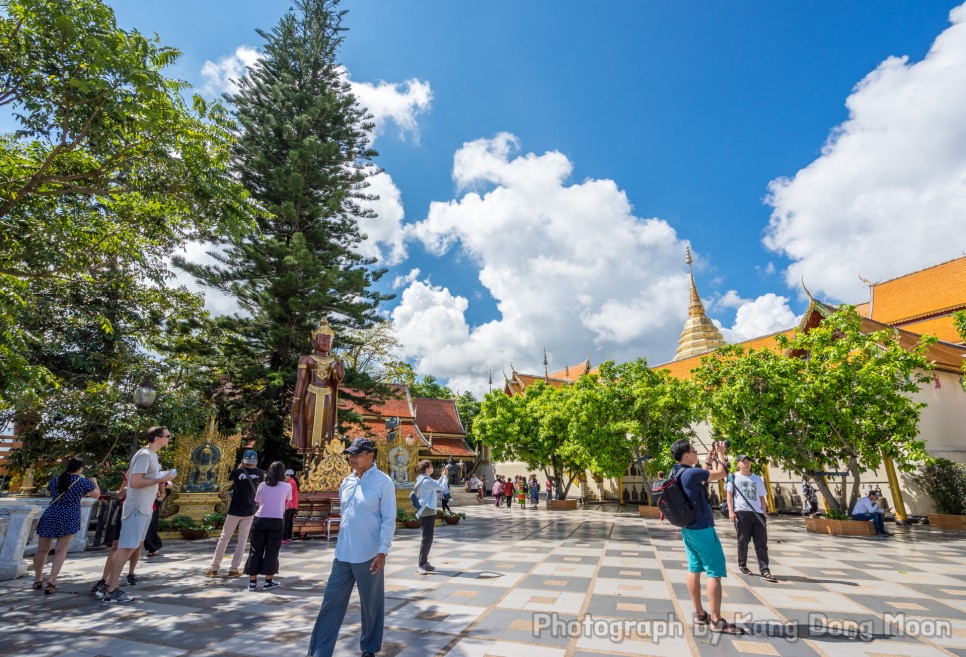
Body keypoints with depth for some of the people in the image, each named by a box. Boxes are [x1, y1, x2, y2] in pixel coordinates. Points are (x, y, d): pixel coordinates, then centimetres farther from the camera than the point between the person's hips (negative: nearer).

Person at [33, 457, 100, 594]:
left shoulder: (55, 480, 9)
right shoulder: (83, 481, -2)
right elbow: (96, 495, 10)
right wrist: (94, 481, 25)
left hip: (49, 516, 4)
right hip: (69, 518, -4)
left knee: (42, 550, 16)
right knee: (61, 551, 1)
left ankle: (38, 580, 29)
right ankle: (51, 581, -10)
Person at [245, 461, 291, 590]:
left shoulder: (262, 485, 2)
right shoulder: (287, 486, -1)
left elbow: (257, 503, 11)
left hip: (260, 520, 2)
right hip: (277, 521, -2)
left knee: (255, 551, 12)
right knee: (272, 551, 8)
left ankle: (252, 581, 17)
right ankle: (268, 581, 13)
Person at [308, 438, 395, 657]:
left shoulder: (383, 482, -14)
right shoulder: (347, 481, 6)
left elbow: (389, 520, -14)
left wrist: (382, 552, -17)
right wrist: (341, 542, 18)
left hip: (369, 556, -5)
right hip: (343, 554, 6)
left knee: (371, 606, 11)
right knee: (331, 602, 10)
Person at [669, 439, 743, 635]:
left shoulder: (676, 474, 5)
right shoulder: (691, 473, -23)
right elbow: (721, 474, -12)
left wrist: (709, 462, 18)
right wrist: (720, 454, 3)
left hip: (688, 529, 9)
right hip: (702, 529, -9)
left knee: (694, 570, 13)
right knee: (715, 572, -1)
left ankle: (699, 614, 21)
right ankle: (717, 620, 5)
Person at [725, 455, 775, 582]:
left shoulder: (758, 479, 18)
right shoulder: (733, 477, 6)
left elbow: (762, 498, 18)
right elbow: (729, 494, 1)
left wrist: (764, 515, 9)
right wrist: (731, 511, -11)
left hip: (757, 513, 3)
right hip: (741, 512, -3)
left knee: (762, 542, -2)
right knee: (743, 541, 3)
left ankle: (765, 571, -1)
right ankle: (742, 565, 18)